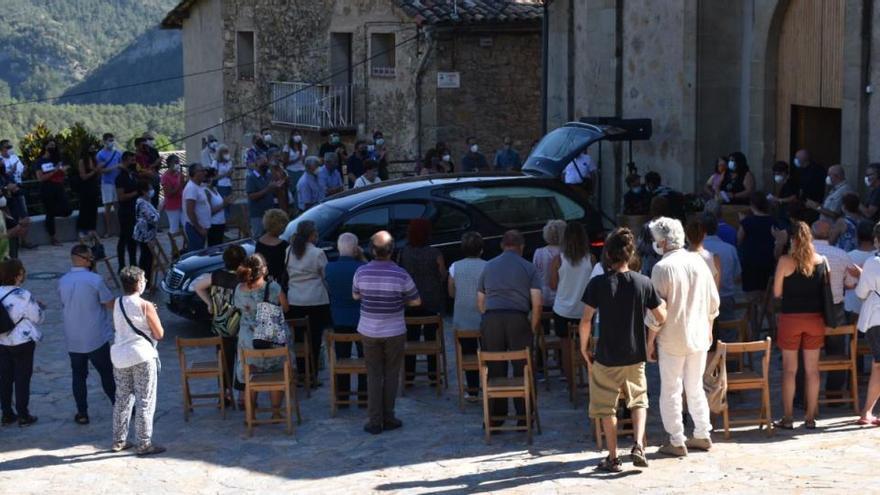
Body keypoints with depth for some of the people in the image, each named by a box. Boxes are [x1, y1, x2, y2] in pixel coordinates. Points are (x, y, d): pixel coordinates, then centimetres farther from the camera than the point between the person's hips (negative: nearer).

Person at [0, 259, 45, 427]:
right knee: (22, 378, 6)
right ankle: (23, 416, 13)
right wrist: (37, 307, 6)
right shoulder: (24, 296, -22)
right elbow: (38, 318, -14)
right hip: (22, 342, -5)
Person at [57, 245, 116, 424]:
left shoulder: (62, 282, 0)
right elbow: (111, 304, -8)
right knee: (107, 374, 8)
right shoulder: (95, 280, -16)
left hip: (73, 340, 4)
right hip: (96, 338, -4)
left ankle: (82, 414, 13)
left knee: (79, 376, 12)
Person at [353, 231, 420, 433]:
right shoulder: (400, 274, -14)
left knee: (373, 375, 9)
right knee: (391, 375, 11)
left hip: (369, 331, 1)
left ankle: (375, 421, 7)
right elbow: (416, 301, -3)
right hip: (394, 332, -1)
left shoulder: (361, 272, -9)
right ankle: (388, 418, 15)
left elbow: (355, 296, 9)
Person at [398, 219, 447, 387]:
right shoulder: (435, 254, -11)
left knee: (410, 337, 8)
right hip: (432, 302, -2)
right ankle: (433, 373, 10)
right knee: (432, 337, 8)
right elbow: (443, 276, -6)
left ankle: (409, 374, 9)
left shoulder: (403, 253, -4)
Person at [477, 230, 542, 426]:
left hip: (490, 320, 2)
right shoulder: (529, 268, 8)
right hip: (518, 320, -2)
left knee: (494, 371, 7)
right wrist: (533, 327, 10)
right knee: (522, 369, 5)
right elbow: (537, 303, 0)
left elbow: (480, 302, 18)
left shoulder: (488, 267, 17)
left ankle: (494, 418, 11)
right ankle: (524, 417, 8)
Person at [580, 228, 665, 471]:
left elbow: (586, 320, -13)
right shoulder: (643, 282, -6)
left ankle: (613, 458, 15)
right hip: (636, 355, 2)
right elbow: (661, 317, 0)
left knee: (607, 407, 11)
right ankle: (638, 445, 2)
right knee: (638, 400, 20)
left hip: (606, 356, -2)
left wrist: (584, 347, 1)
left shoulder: (598, 283, -11)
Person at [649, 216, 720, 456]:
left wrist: (650, 341, -5)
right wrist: (708, 329, 21)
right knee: (695, 387, 18)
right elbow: (713, 302, 8)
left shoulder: (662, 268, -14)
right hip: (699, 337, 6)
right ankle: (702, 435, 22)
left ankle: (676, 442, 6)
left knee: (671, 391, 4)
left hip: (672, 339, -5)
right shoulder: (698, 262, 3)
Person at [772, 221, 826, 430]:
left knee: (789, 369, 5)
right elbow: (826, 290, 6)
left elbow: (777, 293, -4)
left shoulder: (785, 261, -9)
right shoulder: (821, 261, -2)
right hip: (815, 317, 2)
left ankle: (787, 418, 7)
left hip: (790, 317, -2)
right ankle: (810, 417, 12)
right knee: (812, 369, 8)